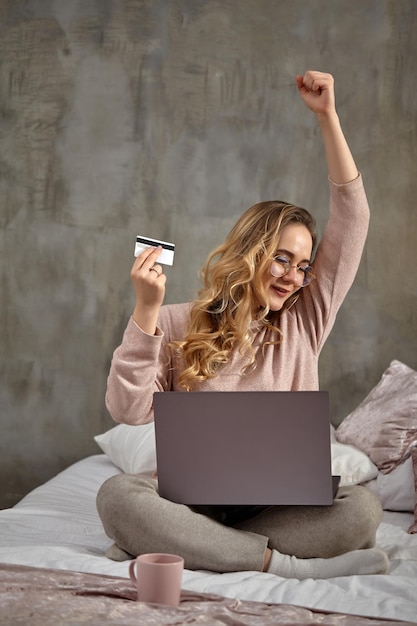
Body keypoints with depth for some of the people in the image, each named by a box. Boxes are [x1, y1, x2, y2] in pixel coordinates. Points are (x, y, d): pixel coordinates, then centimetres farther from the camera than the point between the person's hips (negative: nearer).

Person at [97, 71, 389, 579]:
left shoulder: (303, 323, 9)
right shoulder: (179, 324, 3)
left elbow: (351, 221, 5)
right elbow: (129, 410, -9)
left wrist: (327, 116, 0)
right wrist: (146, 310, -17)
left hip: (278, 505, 2)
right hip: (193, 499, -2)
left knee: (362, 508, -28)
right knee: (117, 495, -31)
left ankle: (162, 551, -26)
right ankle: (285, 564, -30)